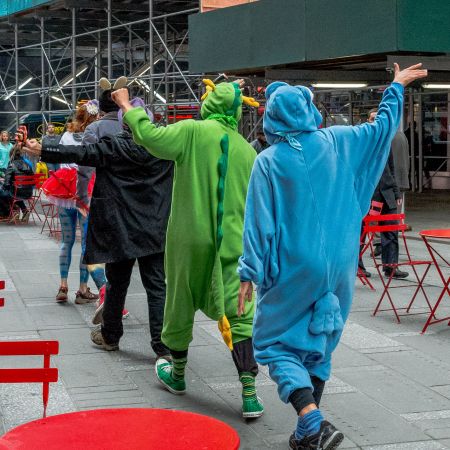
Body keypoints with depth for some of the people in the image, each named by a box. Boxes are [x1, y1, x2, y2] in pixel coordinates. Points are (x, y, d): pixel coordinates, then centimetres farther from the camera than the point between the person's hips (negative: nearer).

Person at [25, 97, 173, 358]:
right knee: (157, 287, 2)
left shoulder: (113, 147, -9)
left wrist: (43, 150, -8)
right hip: (155, 231, 2)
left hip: (122, 230, -2)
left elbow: (79, 153, -12)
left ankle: (110, 336, 28)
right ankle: (164, 345, -2)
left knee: (117, 284, 12)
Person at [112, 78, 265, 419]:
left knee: (180, 307, 17)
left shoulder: (193, 132, -7)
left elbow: (150, 137, -14)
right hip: (233, 244, 2)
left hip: (190, 240, -2)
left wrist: (127, 106, 1)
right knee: (241, 316, 0)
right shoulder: (248, 151, 6)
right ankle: (250, 395, -5)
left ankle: (177, 375, 37)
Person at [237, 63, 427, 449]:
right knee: (318, 346, 17)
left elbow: (259, 222, -9)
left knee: (274, 343, 5)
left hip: (293, 268, -4)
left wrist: (249, 273, -5)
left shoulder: (269, 160, -7)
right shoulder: (337, 142, 1)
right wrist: (397, 87, 29)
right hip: (337, 265, 4)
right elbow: (384, 127, 14)